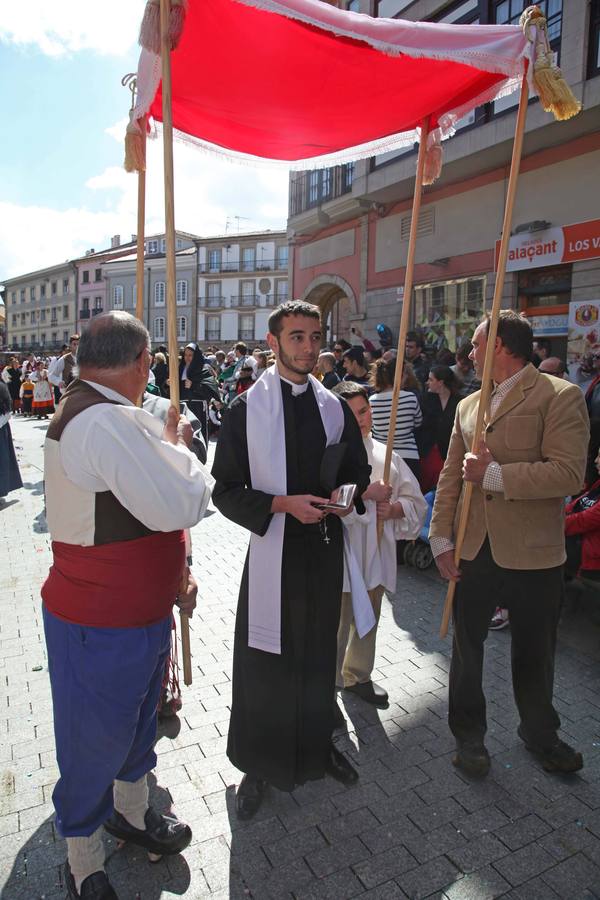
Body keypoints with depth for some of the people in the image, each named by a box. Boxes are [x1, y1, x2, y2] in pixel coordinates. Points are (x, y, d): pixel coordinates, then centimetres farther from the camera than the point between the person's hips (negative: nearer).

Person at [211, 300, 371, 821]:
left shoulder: (335, 408, 4)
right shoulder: (247, 409, -7)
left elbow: (358, 473, 13)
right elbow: (226, 490, -7)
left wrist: (349, 493, -10)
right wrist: (283, 504, -20)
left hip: (324, 550, 4)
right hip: (273, 553, -3)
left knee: (318, 656, 18)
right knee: (265, 661, 8)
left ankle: (317, 746, 42)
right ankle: (259, 764, 31)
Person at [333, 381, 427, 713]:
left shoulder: (385, 455, 7)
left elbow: (416, 502, 9)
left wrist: (393, 508, -10)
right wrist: (367, 492, -20)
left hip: (376, 552, 6)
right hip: (340, 552, -5)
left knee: (368, 620, 21)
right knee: (336, 626, 0)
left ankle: (357, 675, 44)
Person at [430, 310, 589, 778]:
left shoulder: (559, 396, -9)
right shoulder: (469, 405, 10)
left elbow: (569, 474, -20)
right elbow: (451, 476, 9)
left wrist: (494, 474, -19)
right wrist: (441, 539, 2)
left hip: (533, 554, -4)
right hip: (473, 550, 5)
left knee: (534, 653, 16)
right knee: (467, 647, 15)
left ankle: (540, 732, 43)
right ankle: (469, 733, 37)